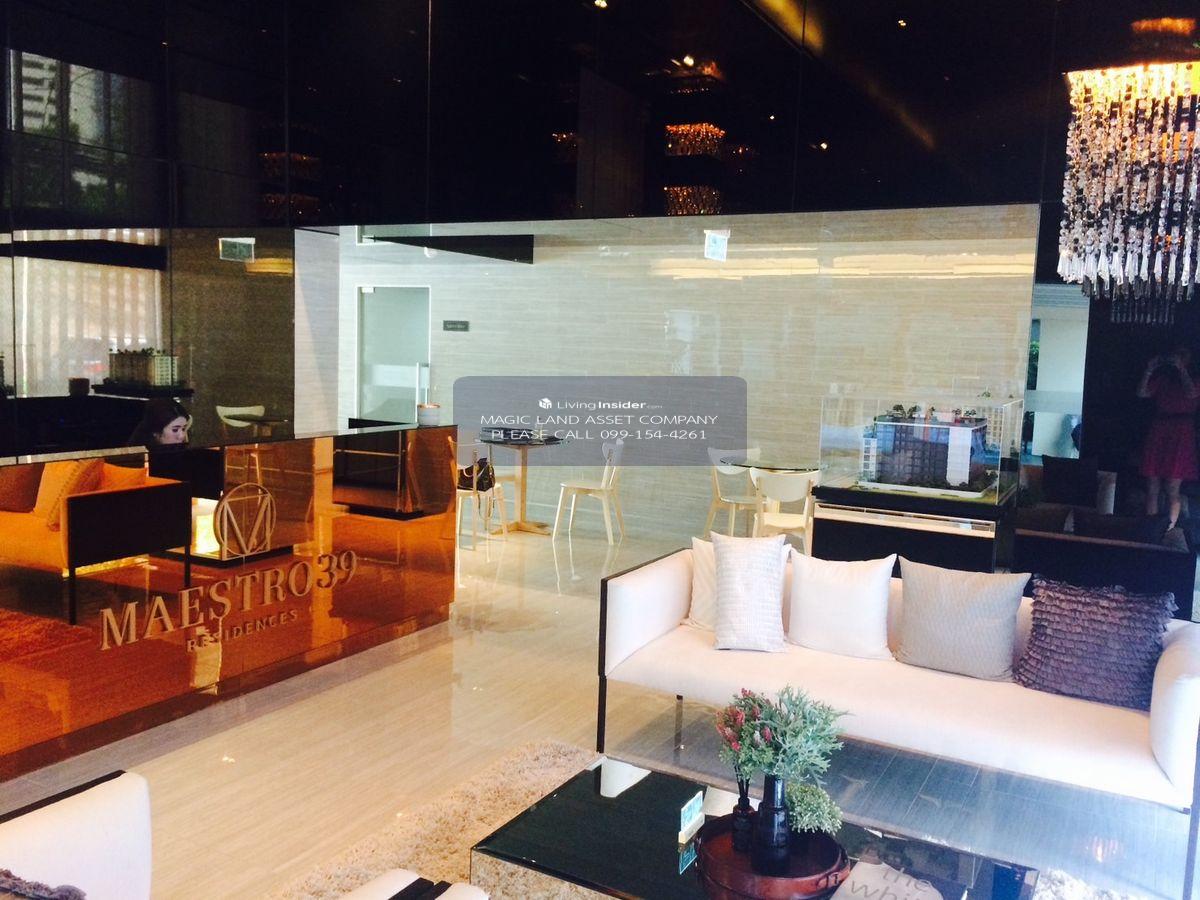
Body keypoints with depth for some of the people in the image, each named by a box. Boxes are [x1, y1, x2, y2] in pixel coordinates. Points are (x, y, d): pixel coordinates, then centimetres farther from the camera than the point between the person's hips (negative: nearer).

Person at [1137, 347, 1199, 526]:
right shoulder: (1162, 379, 14)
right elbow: (1142, 393, 1)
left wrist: (1182, 369, -11)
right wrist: (1149, 371, -8)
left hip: (1180, 437, -3)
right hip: (1157, 433, 3)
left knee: (1172, 491, -6)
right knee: (1152, 489, 2)